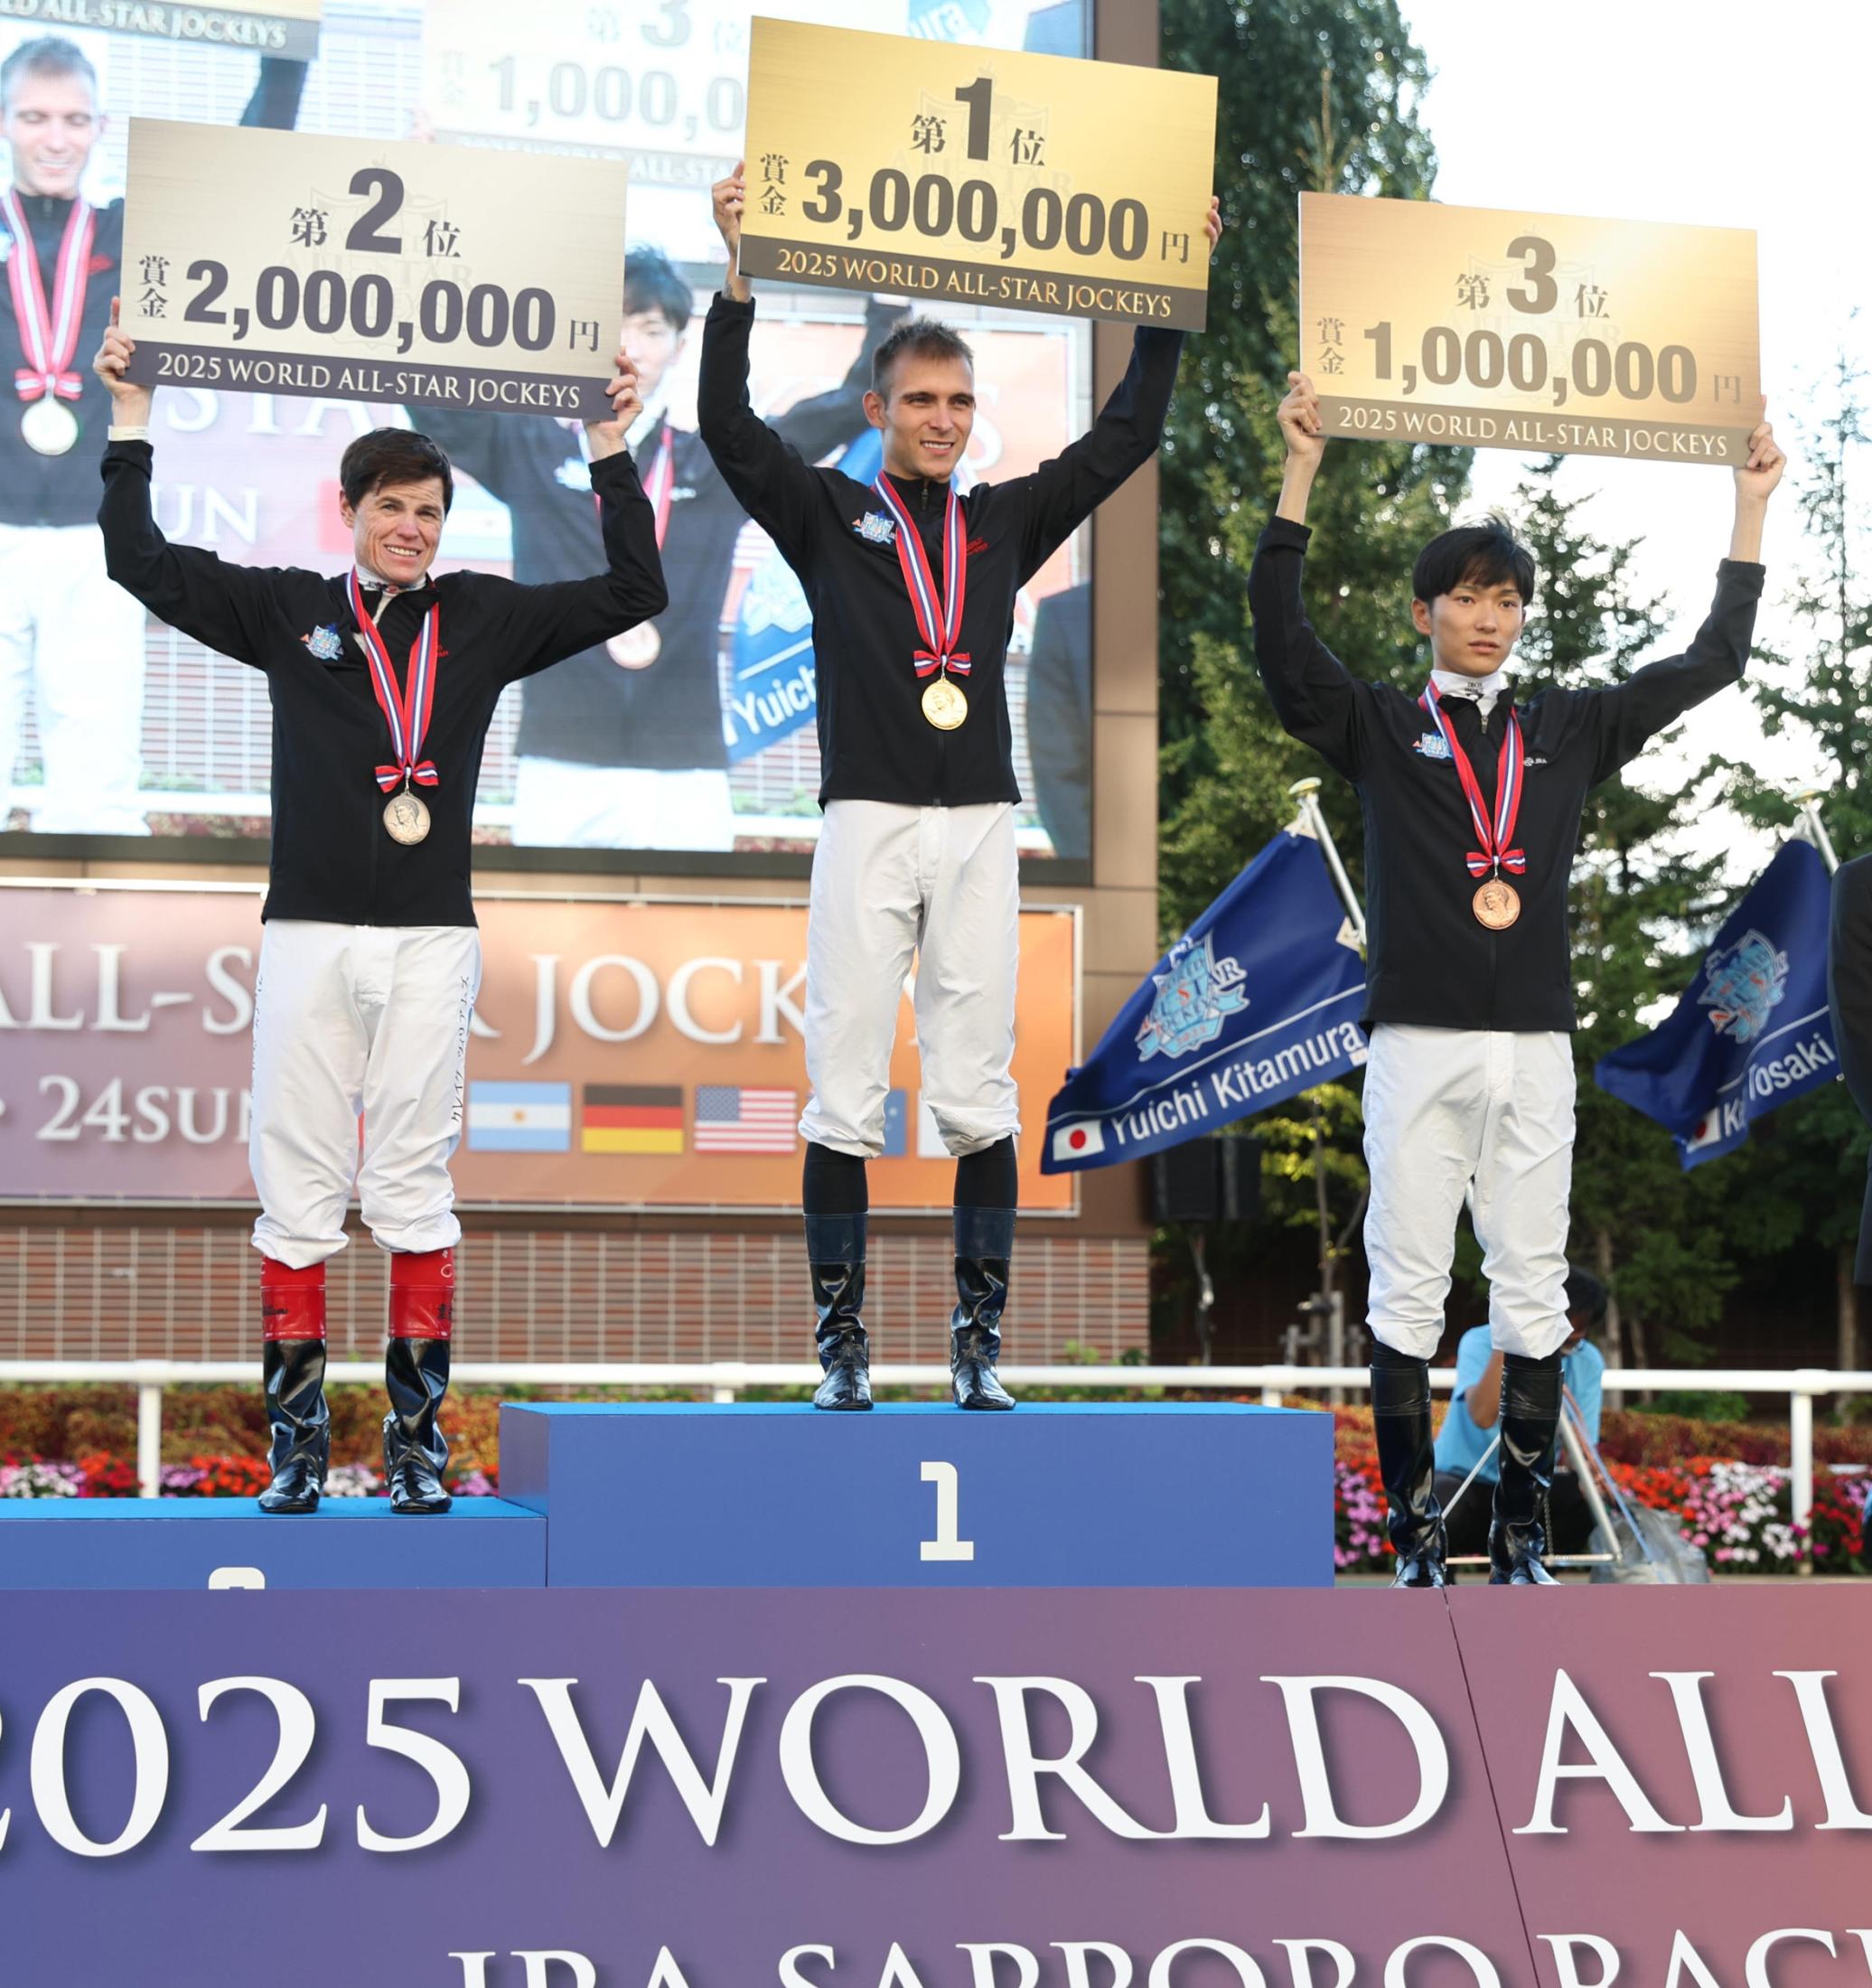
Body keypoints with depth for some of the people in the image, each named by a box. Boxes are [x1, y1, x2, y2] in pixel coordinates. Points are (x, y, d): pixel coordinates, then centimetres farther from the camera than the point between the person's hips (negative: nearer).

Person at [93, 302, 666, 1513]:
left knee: (416, 1193, 1)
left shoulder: (483, 620, 10)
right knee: (298, 1192, 0)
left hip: (431, 940, 0)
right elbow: (140, 563, 10)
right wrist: (132, 420, 8)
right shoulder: (287, 610, 10)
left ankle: (419, 1436, 6)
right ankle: (298, 1437, 7)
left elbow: (634, 593, 10)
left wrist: (612, 453, 7)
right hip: (308, 936, 0)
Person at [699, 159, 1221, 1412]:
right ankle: (843, 1345, 3)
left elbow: (1129, 433, 16)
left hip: (981, 831, 3)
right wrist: (740, 274, -12)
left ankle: (981, 1344, 7)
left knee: (979, 1096, 2)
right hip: (868, 824, -2)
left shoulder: (1008, 522, 15)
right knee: (847, 1093, -2)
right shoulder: (830, 514, 7)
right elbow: (729, 428, -4)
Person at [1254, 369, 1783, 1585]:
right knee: (1408, 1290, -1)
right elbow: (1281, 631, -8)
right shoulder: (1380, 727, 5)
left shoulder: (1569, 732, 13)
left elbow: (1714, 662, 15)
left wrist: (1751, 506, 12)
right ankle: (1416, 1538, 6)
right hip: (1419, 1043, -2)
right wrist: (1303, 468, -14)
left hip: (1535, 1048, 3)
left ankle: (1522, 1539, 11)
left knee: (1534, 1292, 4)